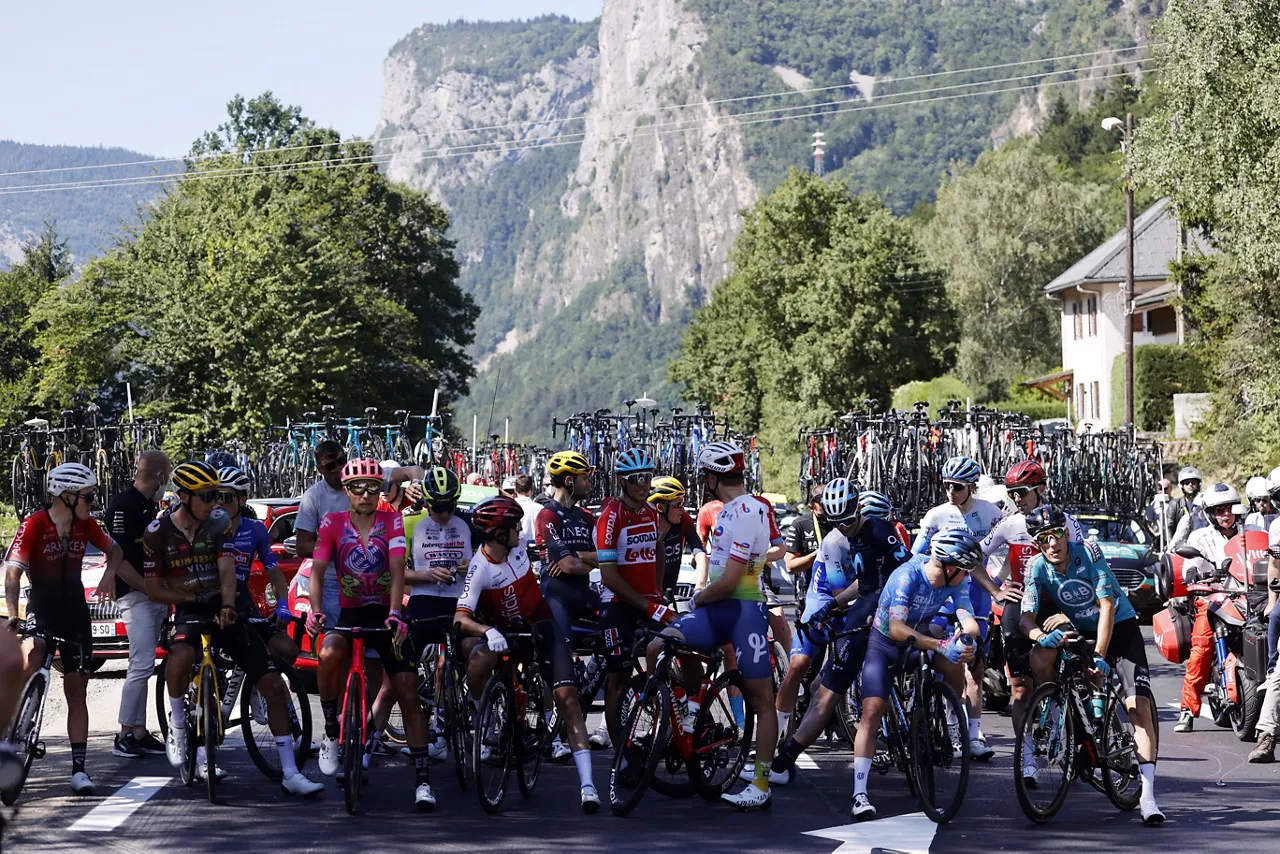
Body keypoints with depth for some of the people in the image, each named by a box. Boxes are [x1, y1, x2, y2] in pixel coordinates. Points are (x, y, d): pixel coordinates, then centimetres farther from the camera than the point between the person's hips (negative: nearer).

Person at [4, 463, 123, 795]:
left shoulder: (85, 525, -1)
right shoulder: (34, 525, -16)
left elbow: (114, 549, 15)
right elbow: (13, 572, -24)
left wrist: (110, 573, -8)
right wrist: (13, 617, -37)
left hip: (75, 612, 4)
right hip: (41, 609, -4)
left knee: (77, 692, 4)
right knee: (29, 660, -34)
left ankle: (78, 767, 8)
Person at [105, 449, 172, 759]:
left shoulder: (151, 505, 14)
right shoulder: (123, 507, -15)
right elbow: (119, 560, -19)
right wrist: (150, 589, -18)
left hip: (155, 595, 9)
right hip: (134, 596, -9)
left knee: (143, 666, 10)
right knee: (142, 665, -13)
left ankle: (139, 733, 13)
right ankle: (125, 735, -8)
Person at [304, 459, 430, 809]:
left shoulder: (392, 521, -5)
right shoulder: (332, 523, -3)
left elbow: (397, 570, -17)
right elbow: (317, 570, -13)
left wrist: (395, 614, -33)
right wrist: (314, 610, -32)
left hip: (386, 615, 0)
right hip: (349, 614, 0)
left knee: (408, 693, -8)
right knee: (329, 654, -34)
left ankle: (422, 778, -3)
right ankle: (331, 730, -11)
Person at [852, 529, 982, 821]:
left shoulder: (956, 581, -15)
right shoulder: (907, 576, -31)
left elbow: (969, 619, -22)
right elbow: (897, 628, -41)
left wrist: (967, 638, -47)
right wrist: (941, 645, -53)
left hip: (919, 639, 5)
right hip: (883, 642, -5)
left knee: (954, 662, -25)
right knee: (872, 710, -19)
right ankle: (860, 794, -21)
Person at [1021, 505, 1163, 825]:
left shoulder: (1089, 552, -23)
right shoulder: (1037, 568, -13)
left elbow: (1106, 606, -25)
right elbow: (1027, 618, -16)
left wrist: (1099, 656, -34)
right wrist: (1041, 635, -40)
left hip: (1119, 626, -3)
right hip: (1078, 630, 3)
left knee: (1139, 706, -17)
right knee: (1038, 661, -27)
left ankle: (1148, 794, -18)